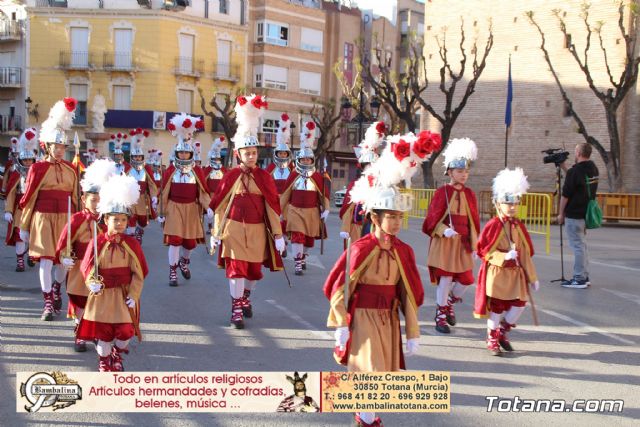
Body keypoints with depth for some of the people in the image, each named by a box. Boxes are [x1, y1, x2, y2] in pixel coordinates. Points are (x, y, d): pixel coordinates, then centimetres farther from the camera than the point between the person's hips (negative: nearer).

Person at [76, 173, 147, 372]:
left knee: (125, 329, 4)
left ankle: (117, 356, 33)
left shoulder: (131, 244, -5)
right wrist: (92, 282, -25)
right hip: (103, 294, -1)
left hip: (124, 294, 1)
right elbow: (87, 266, -6)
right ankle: (104, 360, 31)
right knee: (103, 330, 8)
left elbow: (139, 272, -3)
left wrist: (133, 295, -8)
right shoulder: (97, 242, -8)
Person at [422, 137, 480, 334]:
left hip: (463, 243, 5)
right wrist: (444, 231, -23)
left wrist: (473, 244, 7)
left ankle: (449, 303, 31)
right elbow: (433, 218, -7)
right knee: (445, 277, -4)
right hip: (444, 242, -5)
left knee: (466, 279, 3)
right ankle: (441, 316, 10)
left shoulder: (469, 194, 7)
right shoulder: (442, 192, -6)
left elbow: (474, 220, 11)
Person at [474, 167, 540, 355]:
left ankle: (503, 332, 23)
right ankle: (492, 339, 18)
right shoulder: (493, 226, -11)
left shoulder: (519, 227, 6)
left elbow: (526, 253, 10)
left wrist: (533, 277, 11)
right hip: (496, 273, -5)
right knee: (497, 307, 1)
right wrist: (504, 257, -24)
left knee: (519, 304, 0)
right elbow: (484, 250, -12)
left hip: (515, 273, 5)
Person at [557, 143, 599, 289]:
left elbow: (566, 195, -15)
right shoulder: (593, 169, 7)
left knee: (577, 246, -4)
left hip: (573, 215, -8)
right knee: (582, 245, 17)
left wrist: (561, 213, -5)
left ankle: (579, 279, -1)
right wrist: (565, 168, 21)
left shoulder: (575, 171, -17)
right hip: (587, 213, 8)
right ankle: (584, 277, 22)